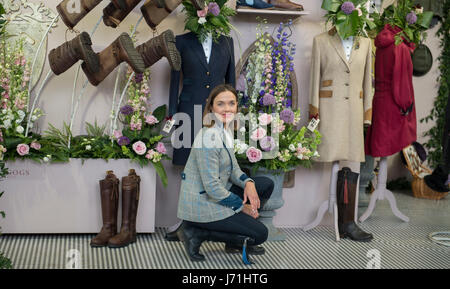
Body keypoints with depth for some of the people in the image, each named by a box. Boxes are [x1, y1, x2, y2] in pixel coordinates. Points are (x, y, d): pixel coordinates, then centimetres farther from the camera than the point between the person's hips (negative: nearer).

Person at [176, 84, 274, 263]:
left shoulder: (226, 129, 6)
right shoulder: (209, 137, -25)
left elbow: (232, 167, 13)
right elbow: (212, 187, -25)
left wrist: (248, 183, -8)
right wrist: (242, 206, -14)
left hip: (219, 192, 9)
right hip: (201, 202, -9)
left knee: (266, 185, 9)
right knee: (259, 234, -7)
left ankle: (234, 242, 13)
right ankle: (196, 233, -1)